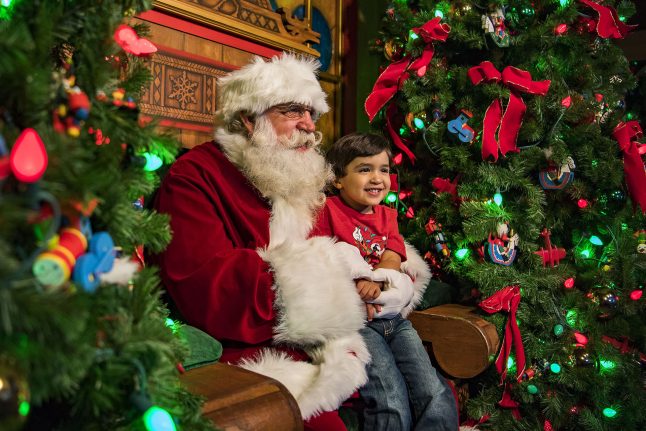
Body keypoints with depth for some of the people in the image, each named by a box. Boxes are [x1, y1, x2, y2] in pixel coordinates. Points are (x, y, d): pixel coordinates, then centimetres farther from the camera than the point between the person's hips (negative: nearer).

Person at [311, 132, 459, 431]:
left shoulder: (387, 215, 19)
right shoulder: (329, 210, 1)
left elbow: (392, 259, 5)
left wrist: (374, 280, -16)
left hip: (394, 317, 6)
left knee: (438, 400, -8)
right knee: (393, 406, -18)